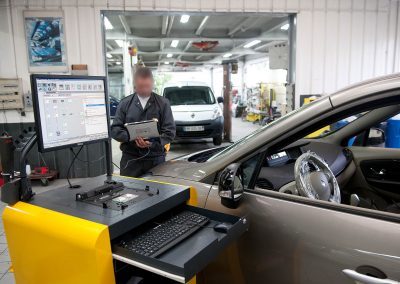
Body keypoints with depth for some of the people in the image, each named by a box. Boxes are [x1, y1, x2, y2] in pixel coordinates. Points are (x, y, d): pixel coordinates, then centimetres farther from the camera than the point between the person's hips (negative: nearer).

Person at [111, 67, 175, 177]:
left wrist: (153, 143, -18)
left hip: (156, 158, 0)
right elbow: (115, 129, 4)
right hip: (130, 158, 1)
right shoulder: (125, 103, 7)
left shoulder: (163, 103, 4)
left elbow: (169, 131, -1)